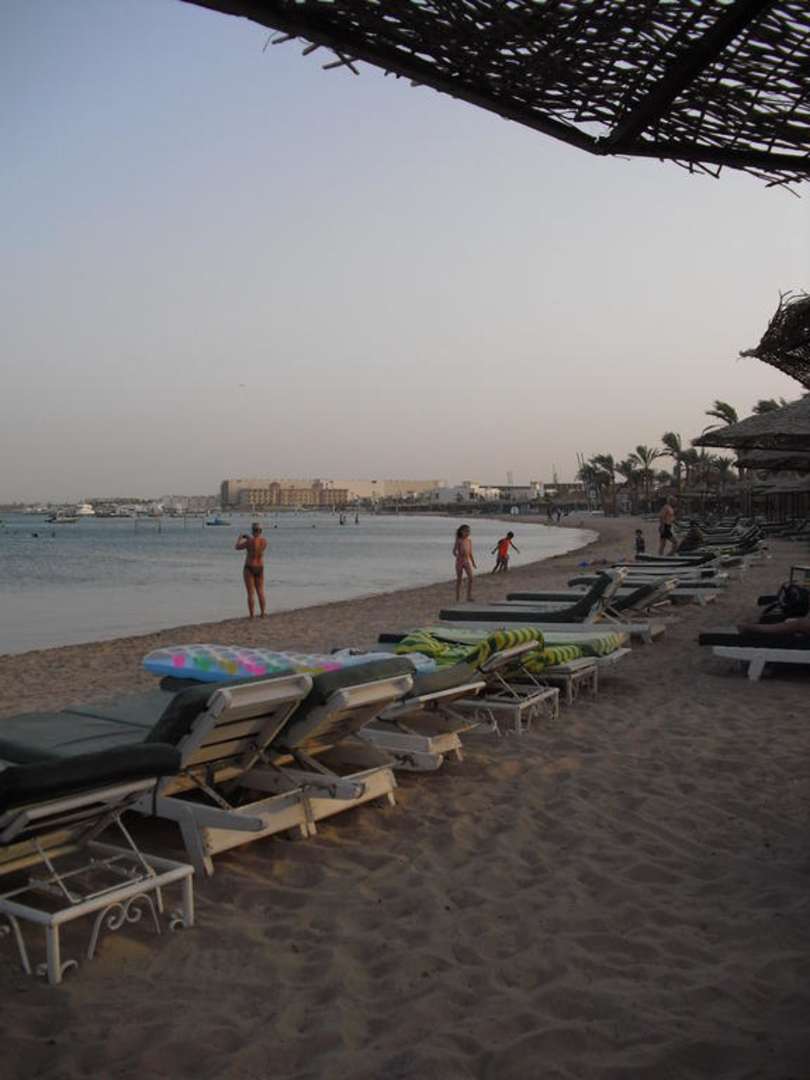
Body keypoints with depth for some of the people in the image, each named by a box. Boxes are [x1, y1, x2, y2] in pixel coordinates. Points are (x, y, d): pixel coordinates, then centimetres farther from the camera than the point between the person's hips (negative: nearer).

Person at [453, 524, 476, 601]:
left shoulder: (469, 541, 7)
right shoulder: (459, 541, -7)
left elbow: (470, 553, 13)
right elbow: (454, 551, -10)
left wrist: (473, 563, 12)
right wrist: (458, 556, -29)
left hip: (467, 561, 4)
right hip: (459, 561, -4)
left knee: (470, 578, -9)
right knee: (459, 579, 2)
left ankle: (469, 596, -4)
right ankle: (457, 598, 10)